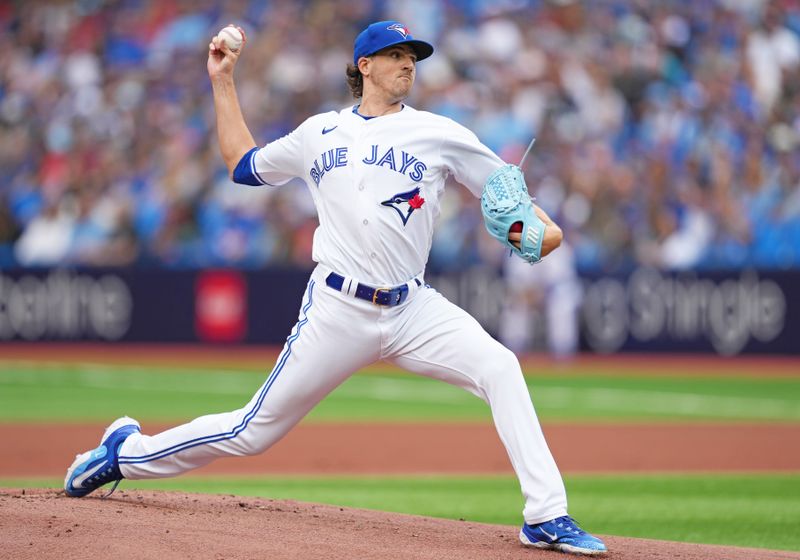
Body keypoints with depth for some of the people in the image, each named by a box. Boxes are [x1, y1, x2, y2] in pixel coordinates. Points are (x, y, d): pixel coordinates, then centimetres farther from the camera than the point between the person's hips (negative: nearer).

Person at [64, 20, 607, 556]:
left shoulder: (438, 134, 7)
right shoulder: (319, 133, 12)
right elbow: (244, 163, 26)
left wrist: (540, 224, -14)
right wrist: (223, 82, 25)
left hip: (414, 311, 0)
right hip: (337, 310, 0)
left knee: (500, 368, -24)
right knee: (255, 431, 2)